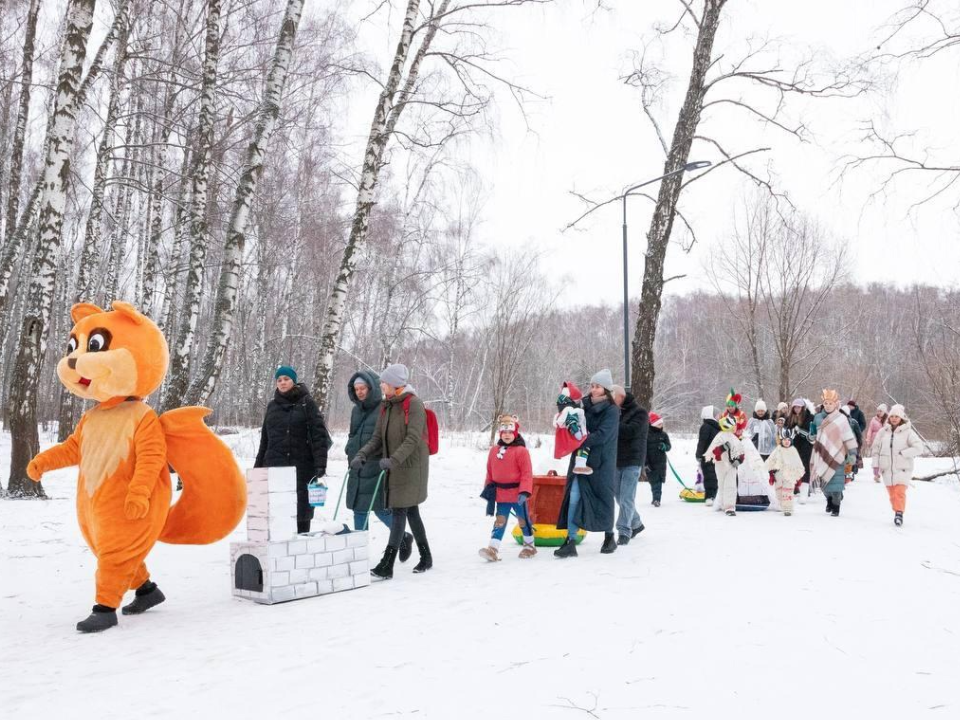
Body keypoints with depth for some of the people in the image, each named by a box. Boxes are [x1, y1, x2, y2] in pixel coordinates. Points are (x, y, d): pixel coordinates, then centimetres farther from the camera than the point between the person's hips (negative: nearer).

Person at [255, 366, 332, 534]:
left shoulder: (306, 403, 1)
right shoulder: (272, 406, 15)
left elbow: (319, 435, -5)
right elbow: (265, 439, 20)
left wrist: (320, 464, -13)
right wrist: (258, 466, 17)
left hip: (301, 465, -3)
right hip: (274, 465, 4)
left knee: (301, 507, 0)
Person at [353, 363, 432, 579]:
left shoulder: (414, 404, -13)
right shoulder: (385, 406, 10)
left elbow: (413, 439, -22)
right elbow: (377, 438, 9)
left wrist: (393, 460, -33)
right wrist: (362, 455, -7)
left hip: (411, 466, -8)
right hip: (394, 467, 8)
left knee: (399, 511, -10)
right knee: (410, 510, 14)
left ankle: (387, 565, -12)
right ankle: (426, 557, 26)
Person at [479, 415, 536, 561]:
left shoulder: (521, 450, -12)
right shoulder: (494, 450, 5)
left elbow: (527, 473, -15)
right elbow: (490, 472, 12)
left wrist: (524, 492, -21)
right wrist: (488, 490, 12)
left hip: (517, 494, -4)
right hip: (501, 495, 4)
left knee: (523, 520, 11)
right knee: (500, 520, 2)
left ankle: (529, 545, 30)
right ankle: (493, 549, -4)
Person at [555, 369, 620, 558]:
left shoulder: (612, 411, -9)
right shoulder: (584, 405, 5)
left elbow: (602, 435, -19)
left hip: (602, 462, -4)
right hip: (581, 459, 4)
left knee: (604, 499, 9)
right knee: (574, 498, -7)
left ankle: (609, 537, 30)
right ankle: (571, 541, -5)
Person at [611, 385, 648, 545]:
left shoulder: (639, 413, -7)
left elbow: (629, 431, -22)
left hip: (632, 461, -6)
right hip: (616, 460, 6)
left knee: (626, 498, -8)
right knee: (620, 497, 13)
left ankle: (624, 531, -3)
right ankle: (636, 524, 30)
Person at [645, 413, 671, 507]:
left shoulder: (664, 435, 8)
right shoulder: (647, 435, -5)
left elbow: (669, 446, 7)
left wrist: (664, 446, -18)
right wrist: (646, 463, -10)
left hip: (661, 462, 3)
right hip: (650, 463, -3)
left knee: (659, 481, 5)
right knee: (654, 481, -7)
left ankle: (656, 499, 12)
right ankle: (656, 499, -8)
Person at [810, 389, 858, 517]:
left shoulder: (841, 419, -6)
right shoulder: (818, 418, 8)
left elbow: (849, 437, -7)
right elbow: (814, 434, 23)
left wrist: (852, 453, -11)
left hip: (836, 456, -5)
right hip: (822, 455, 5)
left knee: (835, 482, -9)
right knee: (824, 482, 10)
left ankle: (836, 506, 2)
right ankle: (829, 500, 32)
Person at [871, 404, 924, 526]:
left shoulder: (908, 432, -5)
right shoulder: (883, 431, 5)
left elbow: (918, 448, -11)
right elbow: (876, 449, 9)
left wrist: (902, 454, -14)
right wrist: (875, 465, 5)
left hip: (902, 468, -3)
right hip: (887, 469, 3)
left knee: (900, 492, -14)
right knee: (891, 493, 8)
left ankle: (899, 513, -10)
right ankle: (897, 513, 20)